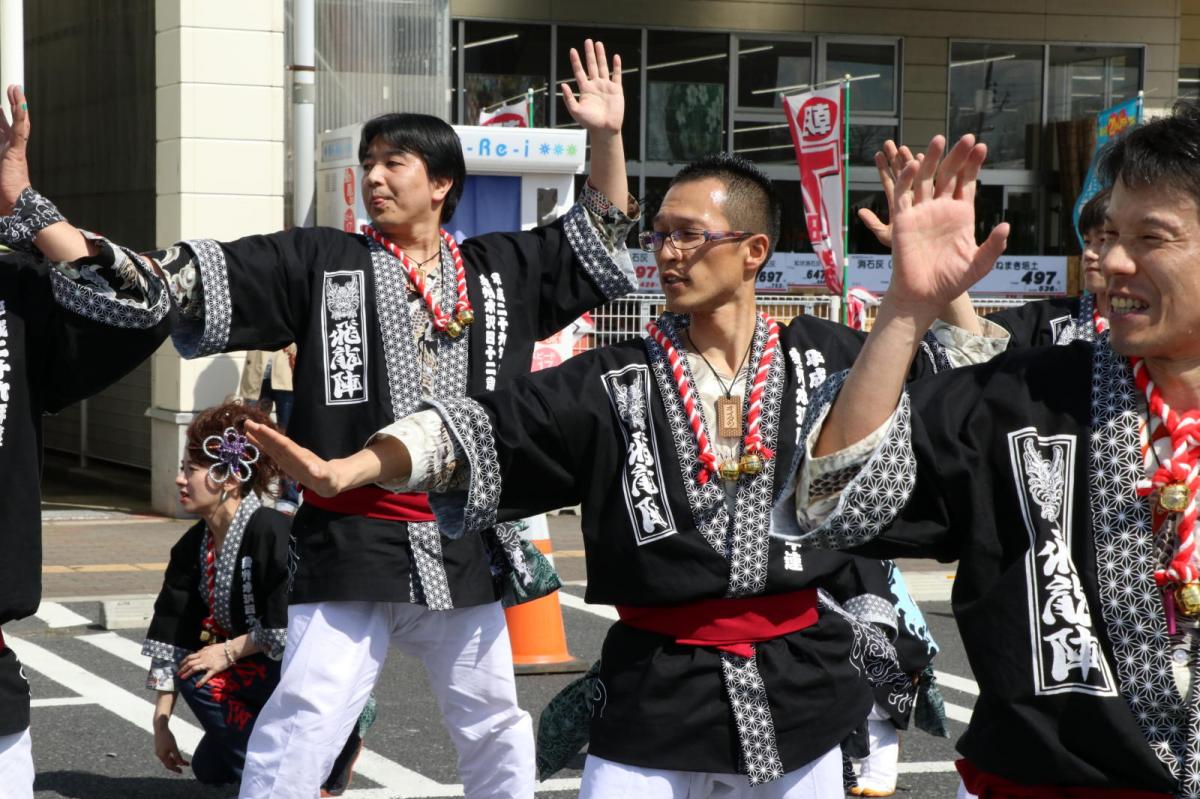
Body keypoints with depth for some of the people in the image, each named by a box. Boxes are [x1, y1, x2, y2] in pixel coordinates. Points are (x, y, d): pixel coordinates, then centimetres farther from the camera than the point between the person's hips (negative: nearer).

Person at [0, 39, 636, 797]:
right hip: (355, 545, -3)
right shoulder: (320, 262, 0)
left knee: (494, 724, 18)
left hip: (464, 548, 3)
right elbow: (186, 279, -6)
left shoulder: (498, 270, 9)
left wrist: (607, 136, 0)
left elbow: (599, 240, 14)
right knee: (300, 733, -9)